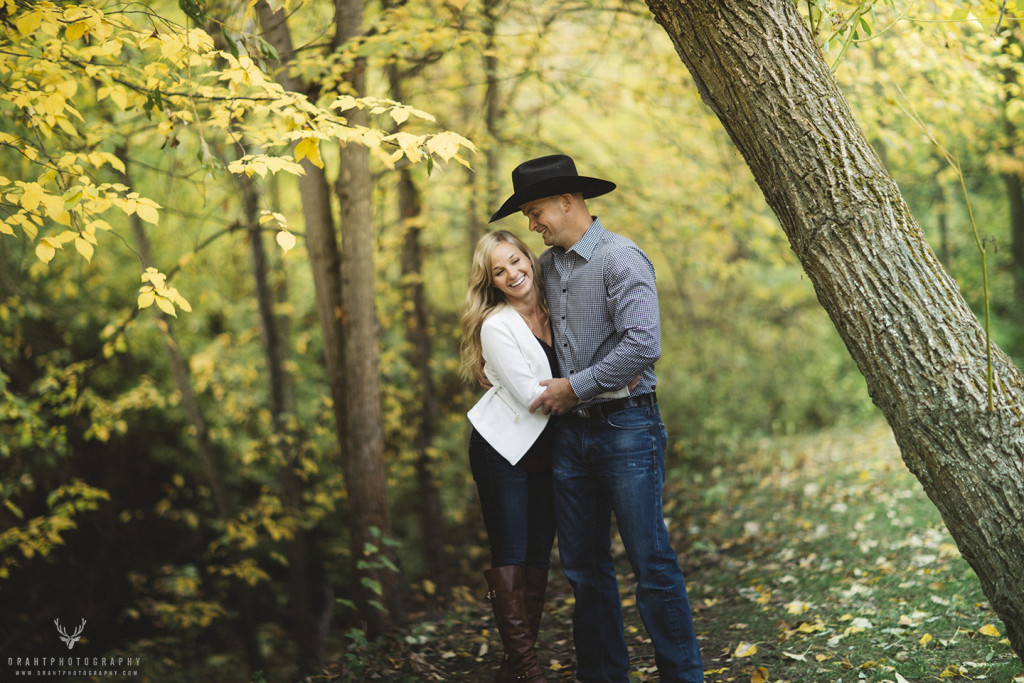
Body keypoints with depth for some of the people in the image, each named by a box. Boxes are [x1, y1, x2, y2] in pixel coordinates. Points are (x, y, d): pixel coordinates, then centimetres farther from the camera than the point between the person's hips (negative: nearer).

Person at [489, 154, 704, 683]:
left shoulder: (620, 259, -10)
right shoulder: (547, 265, 12)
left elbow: (643, 346, -21)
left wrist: (575, 387, -13)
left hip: (625, 427, -7)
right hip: (570, 431, 7)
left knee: (651, 564, -4)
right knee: (584, 566, 9)